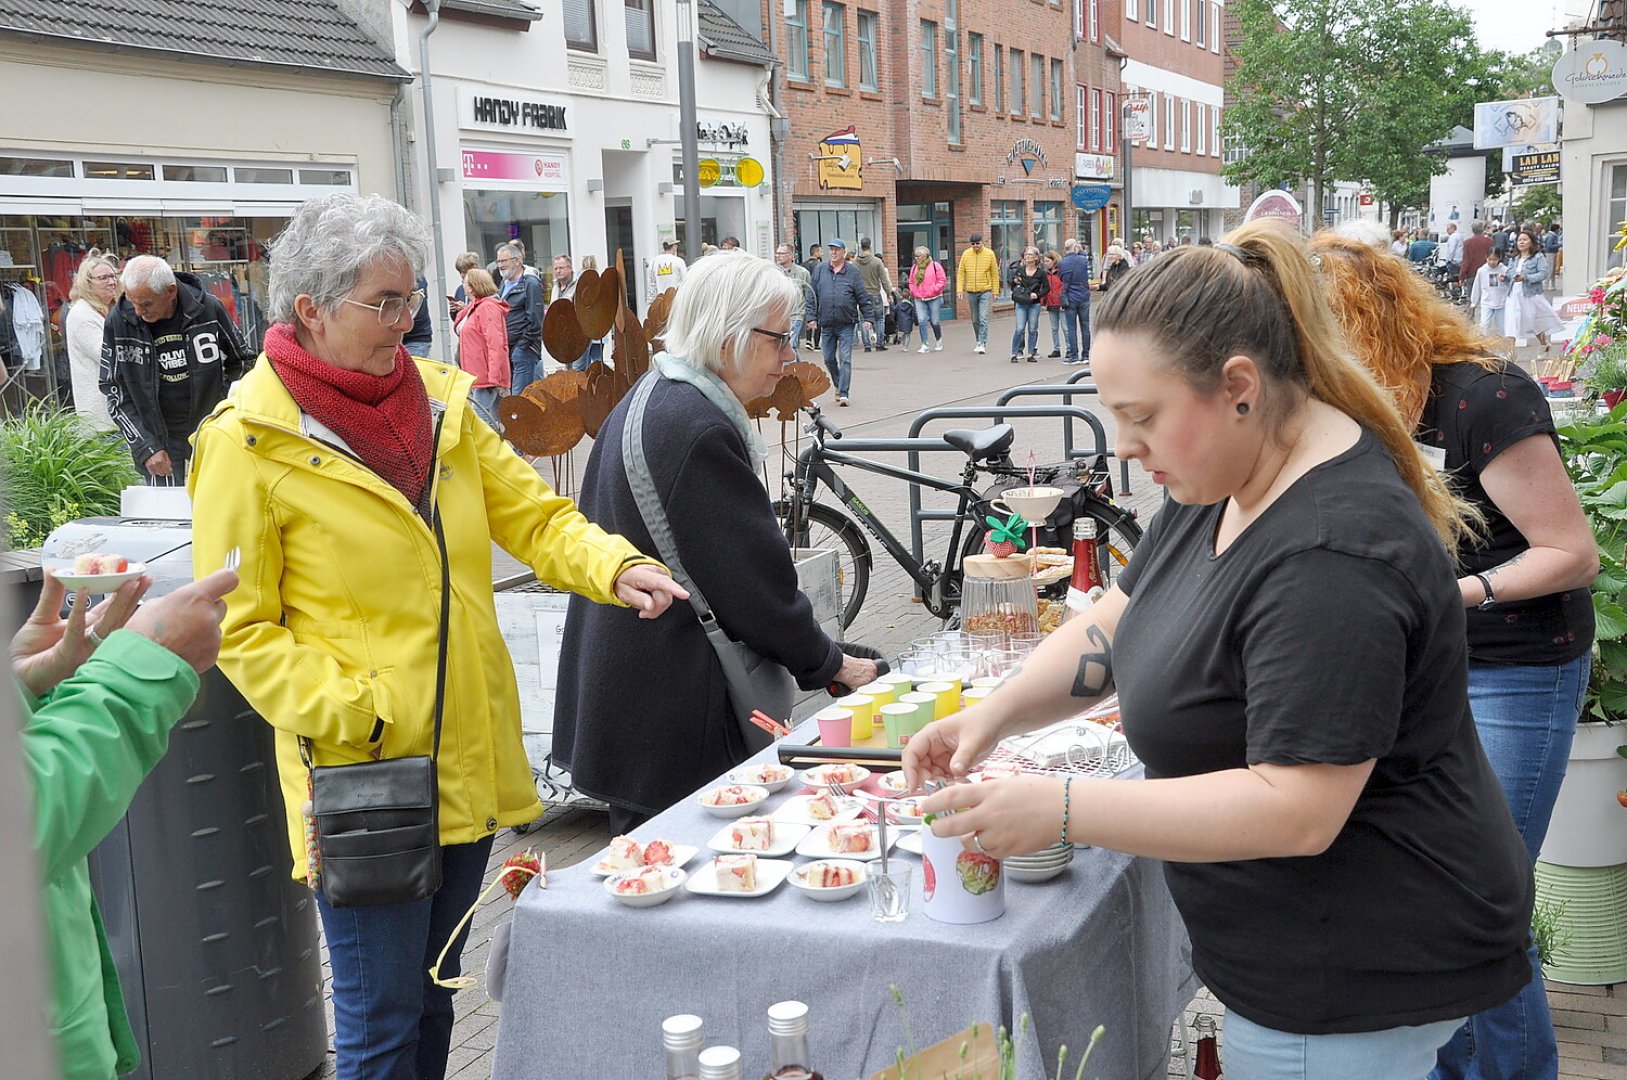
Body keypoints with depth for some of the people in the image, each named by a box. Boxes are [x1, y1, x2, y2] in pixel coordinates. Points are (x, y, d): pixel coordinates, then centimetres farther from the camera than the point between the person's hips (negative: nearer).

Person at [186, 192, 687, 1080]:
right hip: (365, 774, -6)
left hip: (469, 763, 6)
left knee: (434, 996, 22)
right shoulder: (249, 440, -10)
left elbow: (532, 514, 6)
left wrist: (613, 567, -12)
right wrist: (344, 710, -20)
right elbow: (239, 628, -9)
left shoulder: (440, 399, 6)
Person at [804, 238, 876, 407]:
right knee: (829, 359, 10)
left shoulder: (853, 272, 0)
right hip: (826, 324, 3)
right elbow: (812, 296, 9)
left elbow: (863, 297, 1)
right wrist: (812, 316, 2)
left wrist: (868, 318, -4)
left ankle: (844, 393, -6)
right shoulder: (820, 271, 7)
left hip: (847, 324, -3)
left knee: (845, 359, -7)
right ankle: (838, 385, 33)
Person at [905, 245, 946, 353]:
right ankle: (924, 345, -6)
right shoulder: (914, 268, 11)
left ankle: (939, 342, 28)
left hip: (933, 298, -4)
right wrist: (912, 291, 4)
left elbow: (942, 280, -5)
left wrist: (934, 290, -14)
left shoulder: (934, 265, -4)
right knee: (921, 321, -9)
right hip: (919, 299, 4)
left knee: (934, 321, 4)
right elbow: (911, 282, 21)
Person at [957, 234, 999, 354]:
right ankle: (979, 341, 26)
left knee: (983, 319, -12)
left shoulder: (989, 254, -2)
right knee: (975, 320, 11)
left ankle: (983, 344, -11)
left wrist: (995, 291, 0)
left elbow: (995, 274, 2)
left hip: (985, 291, -3)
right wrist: (960, 289, -5)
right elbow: (961, 273, 3)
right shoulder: (966, 254, 2)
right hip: (971, 292, 3)